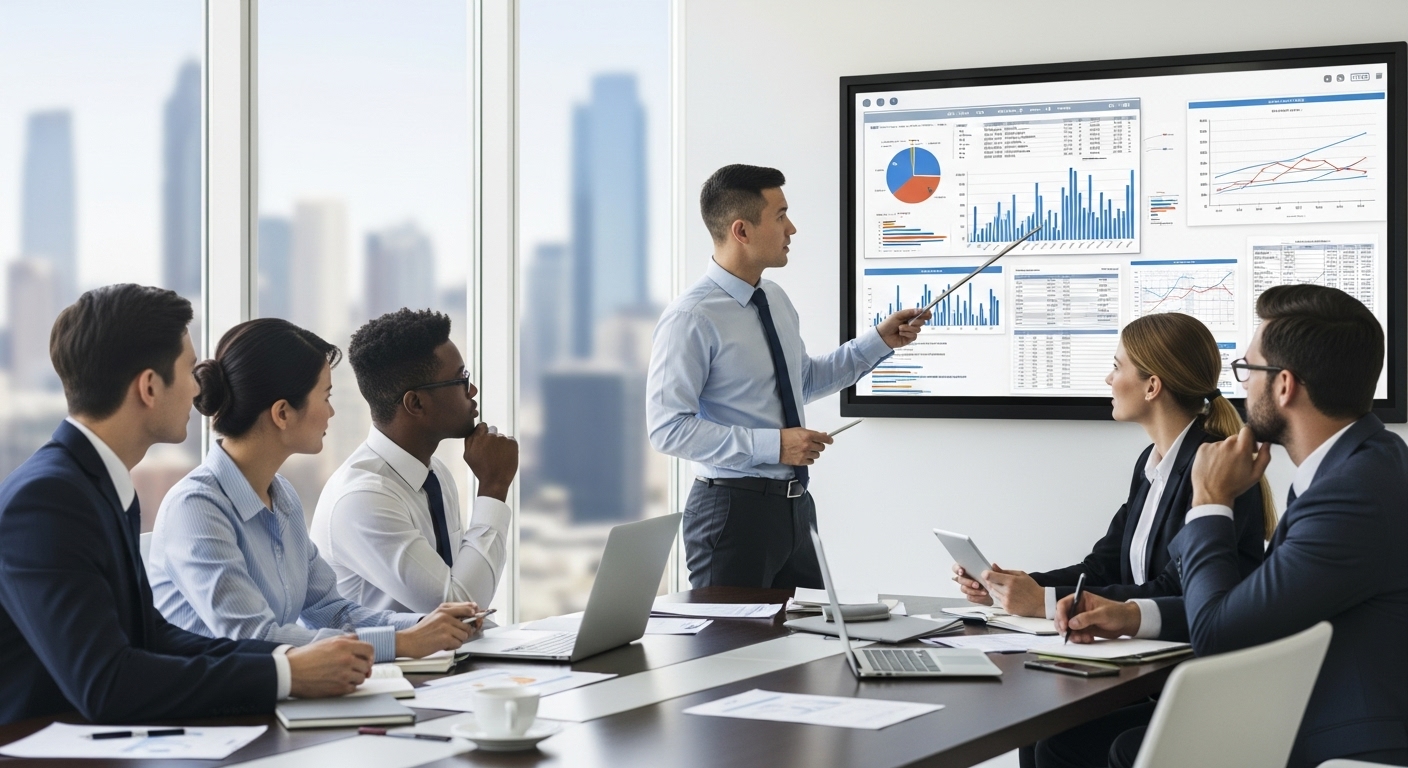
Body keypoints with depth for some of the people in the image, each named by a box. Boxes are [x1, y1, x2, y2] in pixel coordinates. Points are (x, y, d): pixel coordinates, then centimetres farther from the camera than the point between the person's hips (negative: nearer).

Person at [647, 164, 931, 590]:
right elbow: (668, 428, -20)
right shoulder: (691, 318, -16)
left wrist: (879, 341, 16)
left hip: (795, 504, 8)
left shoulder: (776, 300, 9)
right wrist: (771, 445, -23)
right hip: (734, 507, -8)